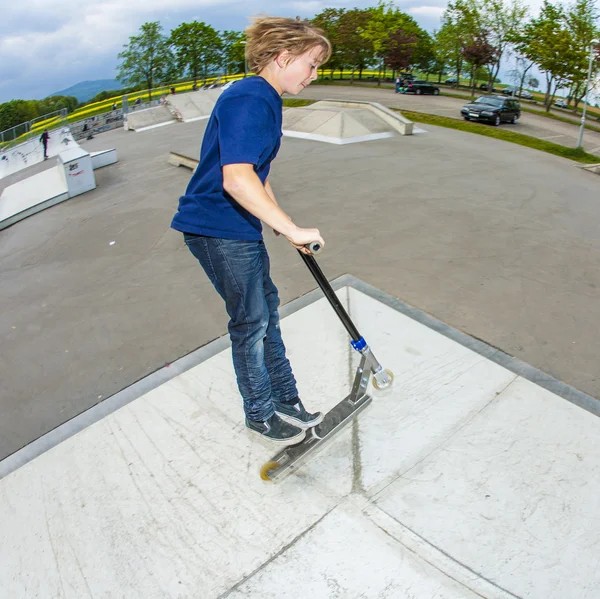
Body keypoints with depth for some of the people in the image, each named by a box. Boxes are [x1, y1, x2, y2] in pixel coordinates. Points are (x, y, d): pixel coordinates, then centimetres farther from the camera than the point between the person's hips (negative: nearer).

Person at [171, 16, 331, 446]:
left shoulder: (267, 101, 14)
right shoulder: (249, 99, -19)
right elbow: (237, 179, -33)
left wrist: (285, 227, 19)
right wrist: (292, 229, -29)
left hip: (240, 226, 10)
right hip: (217, 230, -10)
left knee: (266, 308, 16)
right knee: (251, 322, 2)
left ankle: (286, 401, 33)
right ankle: (260, 415, 25)